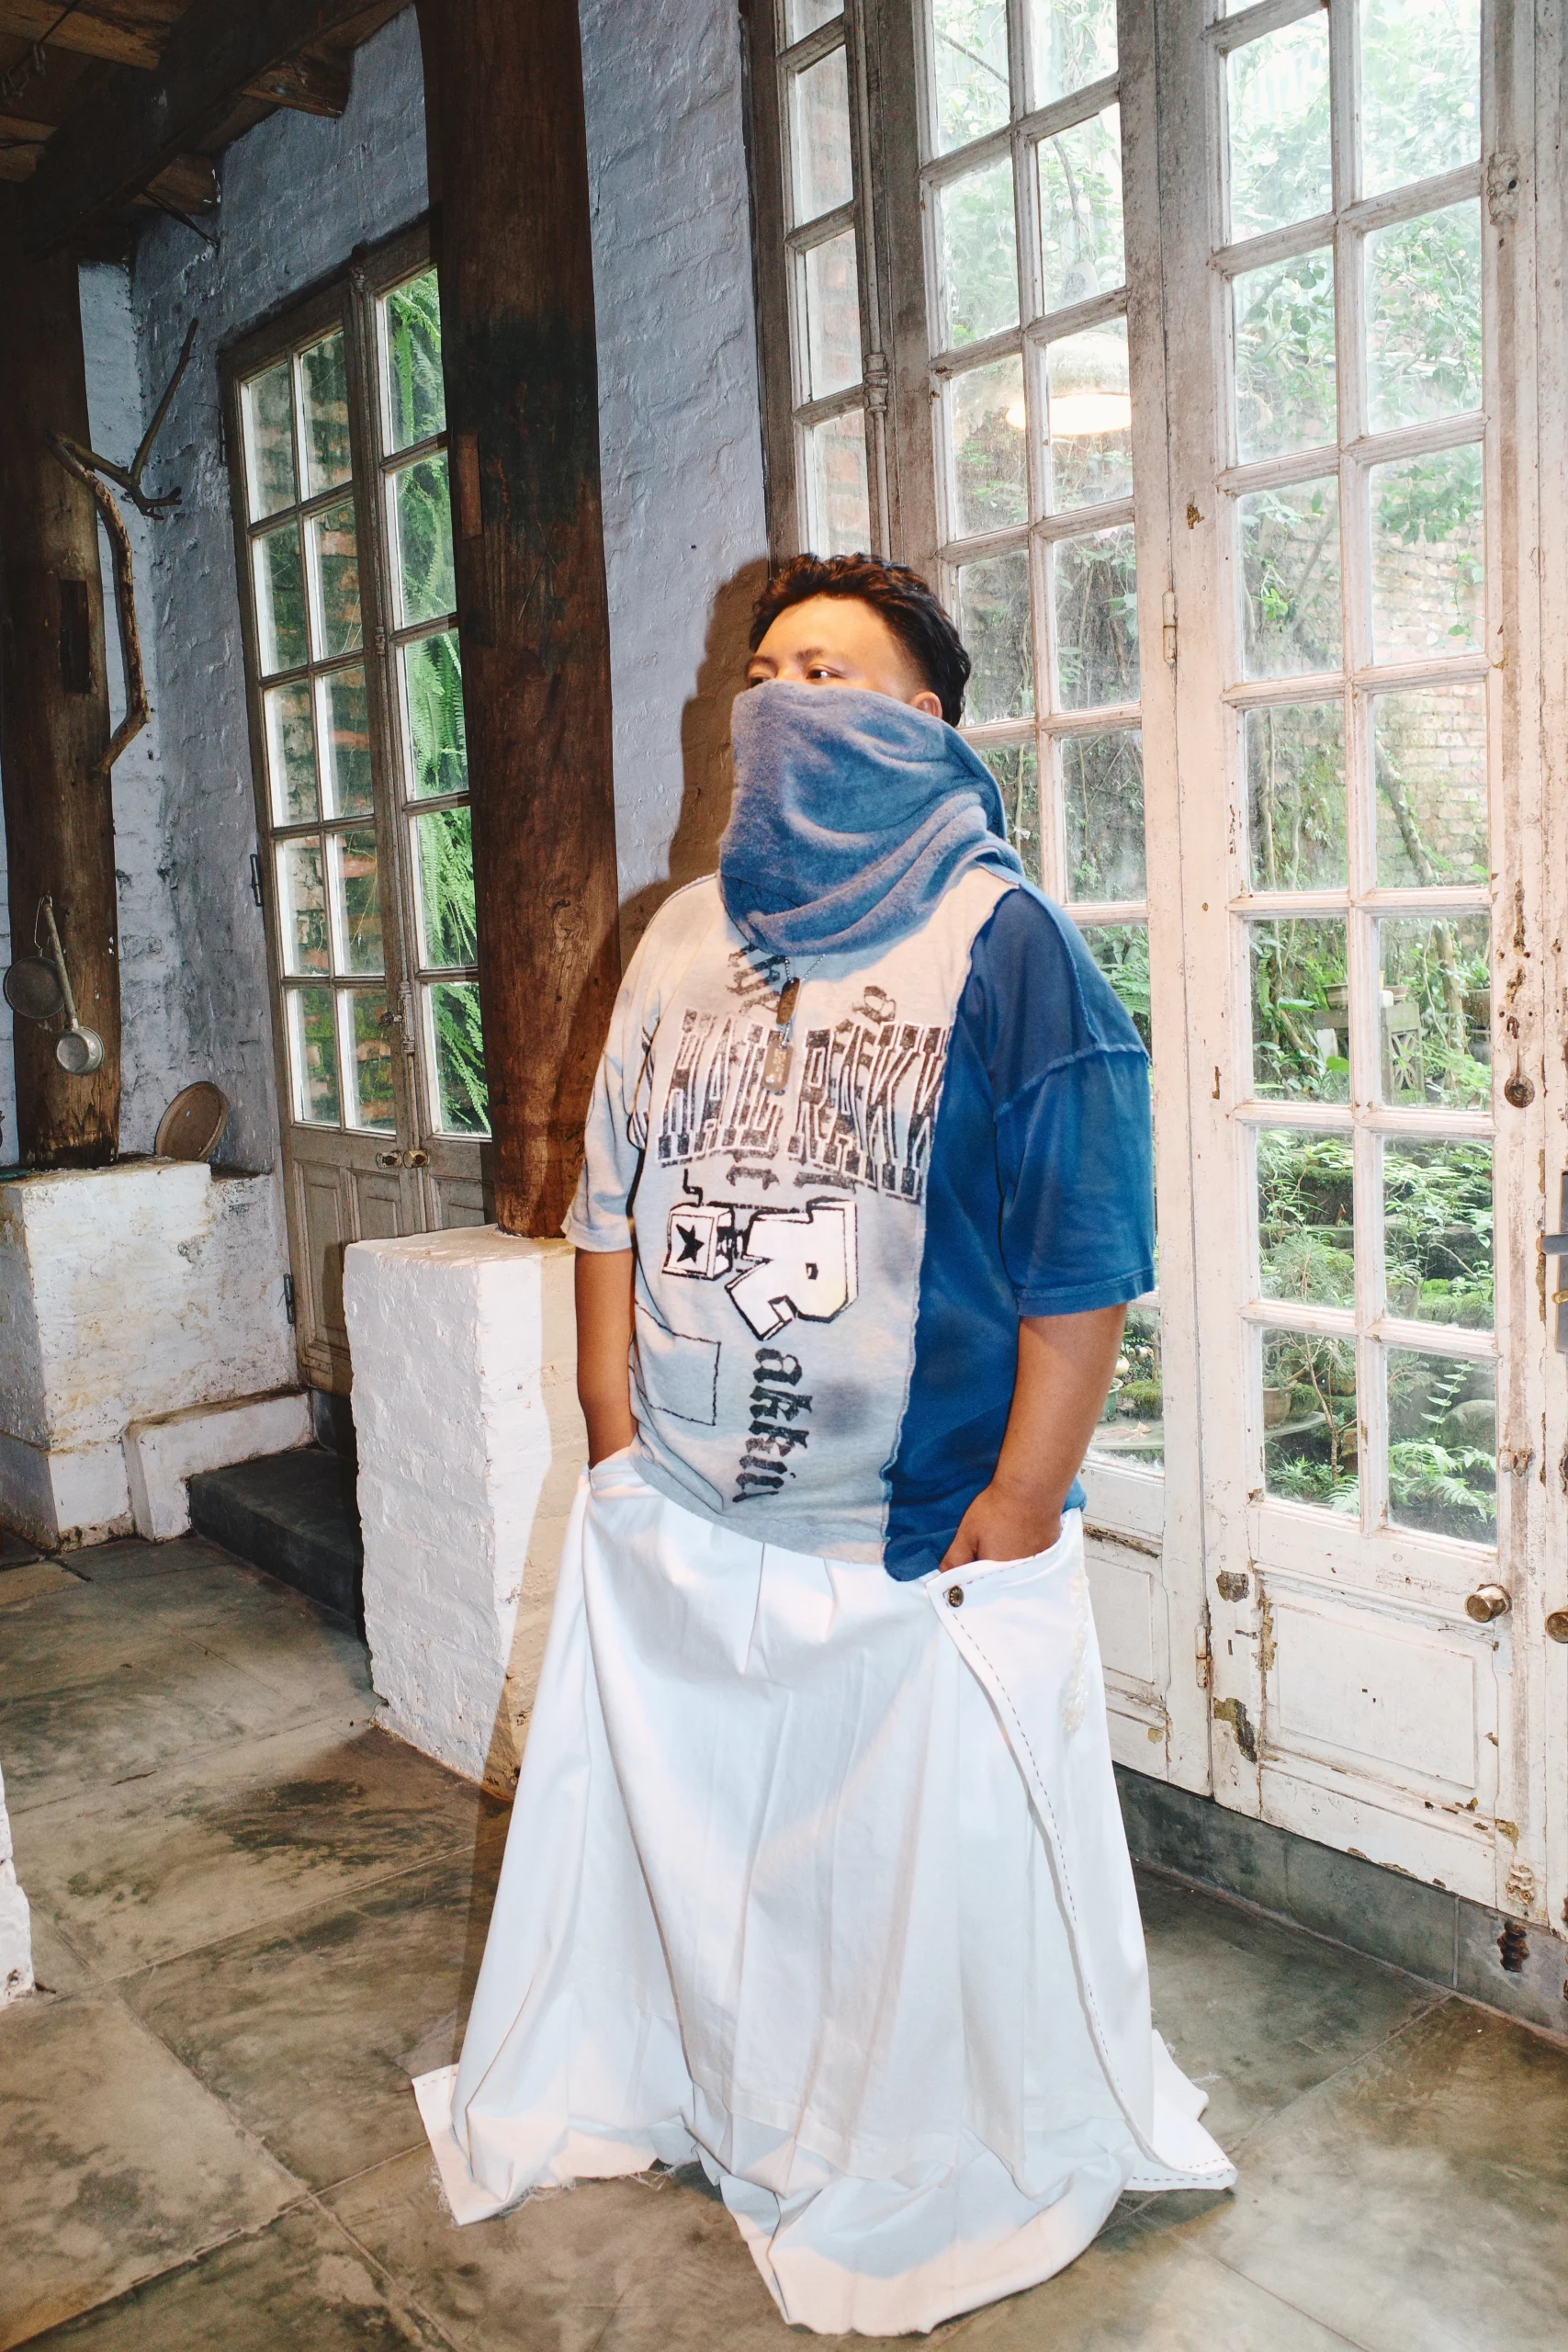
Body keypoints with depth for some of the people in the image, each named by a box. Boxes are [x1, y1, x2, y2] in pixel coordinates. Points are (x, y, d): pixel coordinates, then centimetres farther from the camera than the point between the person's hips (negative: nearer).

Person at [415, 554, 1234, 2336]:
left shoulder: (1003, 946, -10)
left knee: (932, 1857, 10)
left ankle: (959, 2163, 36)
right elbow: (612, 1201, 10)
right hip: (674, 1520, 5)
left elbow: (1083, 1256, -12)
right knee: (660, 1818, 20)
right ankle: (660, 2082, 46)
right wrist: (617, 1440, 5)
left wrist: (1020, 1503, -14)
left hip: (925, 1535, -5)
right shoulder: (685, 938, 7)